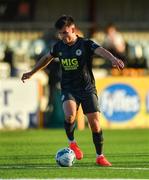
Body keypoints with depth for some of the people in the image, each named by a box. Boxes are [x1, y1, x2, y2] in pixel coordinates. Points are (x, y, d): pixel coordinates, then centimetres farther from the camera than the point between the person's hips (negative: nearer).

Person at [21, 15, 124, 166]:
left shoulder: (86, 44, -10)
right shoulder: (59, 46, 4)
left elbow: (101, 51, -31)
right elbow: (47, 58, 24)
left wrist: (113, 59, -52)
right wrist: (31, 73, 33)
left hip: (87, 89, -2)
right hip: (68, 89, 2)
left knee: (94, 122, -7)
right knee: (70, 115, -27)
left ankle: (100, 157, 10)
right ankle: (72, 143, 0)